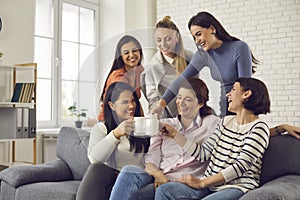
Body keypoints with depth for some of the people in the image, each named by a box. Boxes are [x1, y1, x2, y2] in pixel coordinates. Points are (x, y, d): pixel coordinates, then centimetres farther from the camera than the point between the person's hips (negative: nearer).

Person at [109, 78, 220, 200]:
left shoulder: (213, 123, 12)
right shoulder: (164, 124, 20)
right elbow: (151, 159, 10)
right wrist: (157, 174, -12)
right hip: (158, 179, 4)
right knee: (129, 171, -31)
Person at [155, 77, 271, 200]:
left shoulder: (259, 128, -7)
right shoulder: (226, 122, 15)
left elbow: (241, 166, -15)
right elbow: (202, 153, 12)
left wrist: (202, 183, -17)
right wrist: (175, 134, 10)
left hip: (237, 187, -7)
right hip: (211, 184, 7)